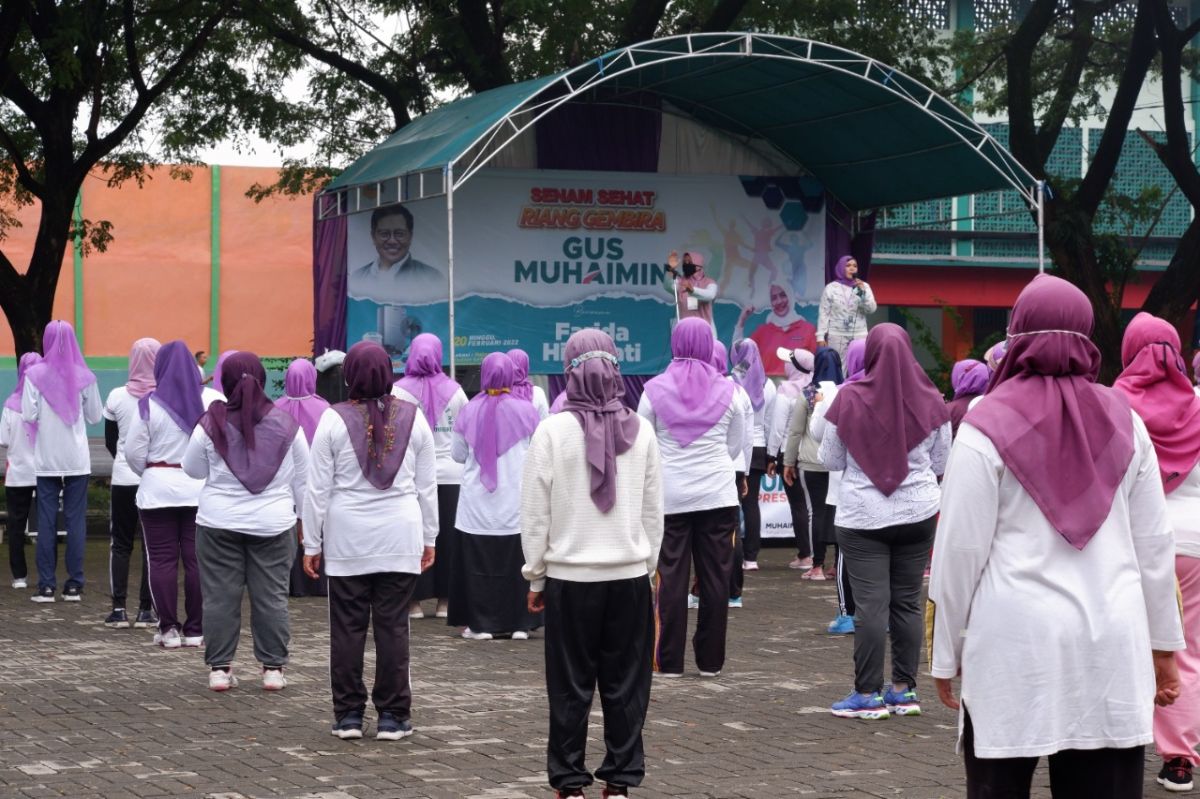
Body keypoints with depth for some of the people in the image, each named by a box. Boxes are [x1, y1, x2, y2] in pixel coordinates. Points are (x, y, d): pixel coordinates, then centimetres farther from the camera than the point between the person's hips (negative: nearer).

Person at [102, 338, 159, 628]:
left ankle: (118, 609, 4)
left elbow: (110, 441, 5)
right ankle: (146, 609, 4)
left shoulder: (117, 397, -5)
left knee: (120, 543, 9)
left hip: (124, 479, 1)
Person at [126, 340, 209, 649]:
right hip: (200, 489, 2)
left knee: (162, 559, 4)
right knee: (197, 559, 5)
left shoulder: (149, 405, -8)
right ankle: (196, 629, 7)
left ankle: (168, 627, 4)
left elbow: (134, 452, -5)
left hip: (158, 489, -2)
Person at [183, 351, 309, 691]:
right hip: (274, 523, 1)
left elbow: (193, 469, 8)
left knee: (220, 595, 6)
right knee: (271, 596, 6)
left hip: (219, 523, -1)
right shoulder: (286, 424, -3)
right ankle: (273, 667, 9)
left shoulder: (211, 425, -8)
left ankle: (219, 667, 8)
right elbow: (303, 480, 5)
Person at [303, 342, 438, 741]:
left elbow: (318, 488, -2)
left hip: (347, 539, -1)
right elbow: (428, 485, 8)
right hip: (401, 538, 1)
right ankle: (392, 716, 6)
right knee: (393, 625, 4)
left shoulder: (335, 420, -5)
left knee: (347, 627, 5)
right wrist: (429, 538, 16)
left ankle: (348, 715, 9)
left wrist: (312, 543, 5)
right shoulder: (413, 417, 2)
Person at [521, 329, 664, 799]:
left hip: (570, 575, -2)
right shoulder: (640, 431, -1)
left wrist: (535, 575, 5)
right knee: (625, 684, 9)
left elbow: (535, 512, -5)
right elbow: (654, 510, 5)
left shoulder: (553, 430, -9)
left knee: (571, 685, 6)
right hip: (630, 574, 2)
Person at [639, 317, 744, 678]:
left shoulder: (655, 390, -3)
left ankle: (669, 661, 5)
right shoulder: (727, 391, 0)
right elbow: (736, 446, 10)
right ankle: (710, 659, 9)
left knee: (670, 576, 4)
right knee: (715, 576, 6)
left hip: (669, 495, -1)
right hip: (718, 493, 1)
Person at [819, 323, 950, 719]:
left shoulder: (849, 399, -9)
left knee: (870, 604, -2)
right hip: (918, 513, 3)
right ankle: (904, 689, 13)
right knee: (908, 601, 9)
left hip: (863, 515, -2)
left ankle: (869, 693, 0)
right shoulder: (930, 401, -3)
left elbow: (830, 460, 1)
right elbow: (941, 463, 6)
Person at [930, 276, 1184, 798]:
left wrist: (947, 653, 5)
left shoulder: (986, 428, -5)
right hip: (1111, 644, 3)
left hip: (1014, 643, -3)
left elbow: (960, 551, -5)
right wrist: (1163, 643, 18)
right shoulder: (1124, 422, 6)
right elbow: (1154, 545, 9)